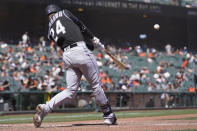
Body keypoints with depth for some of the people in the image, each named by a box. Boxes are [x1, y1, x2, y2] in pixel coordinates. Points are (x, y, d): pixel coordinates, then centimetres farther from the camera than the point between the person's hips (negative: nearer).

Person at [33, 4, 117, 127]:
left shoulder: (50, 31, 22)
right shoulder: (64, 13, 12)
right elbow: (81, 25, 7)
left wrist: (90, 46, 25)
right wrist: (94, 39, 15)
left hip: (67, 56, 5)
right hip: (80, 50, -5)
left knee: (71, 91, 5)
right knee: (96, 85, 5)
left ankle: (45, 108, -12)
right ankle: (109, 115, 12)